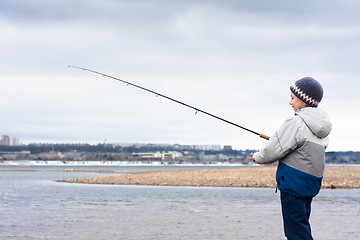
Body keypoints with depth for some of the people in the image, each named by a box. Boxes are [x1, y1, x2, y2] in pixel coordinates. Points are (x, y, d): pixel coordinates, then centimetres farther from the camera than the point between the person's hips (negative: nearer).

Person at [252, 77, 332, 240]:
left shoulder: (296, 123, -15)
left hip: (293, 183, -9)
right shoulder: (322, 127, 10)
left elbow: (272, 152, -14)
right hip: (311, 184, 9)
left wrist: (258, 157, 7)